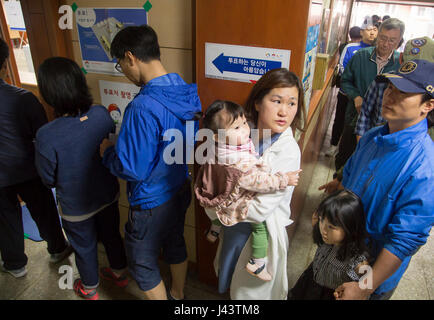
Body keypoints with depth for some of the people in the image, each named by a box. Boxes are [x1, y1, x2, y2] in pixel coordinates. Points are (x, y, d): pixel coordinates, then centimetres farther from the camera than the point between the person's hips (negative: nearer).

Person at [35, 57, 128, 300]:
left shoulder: (47, 136, -31)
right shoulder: (102, 114, -20)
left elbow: (49, 180, -16)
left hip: (76, 206, -3)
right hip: (108, 195, 4)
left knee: (85, 248, 22)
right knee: (112, 235, 28)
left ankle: (90, 289, 50)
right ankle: (119, 273, 54)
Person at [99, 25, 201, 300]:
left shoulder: (144, 107, -32)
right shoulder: (188, 93, -5)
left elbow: (132, 169, -29)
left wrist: (108, 150, -8)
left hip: (152, 203, -8)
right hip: (181, 190, 9)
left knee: (142, 265, 17)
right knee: (175, 244, 29)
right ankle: (177, 295, 53)